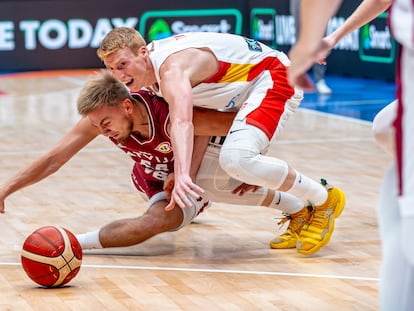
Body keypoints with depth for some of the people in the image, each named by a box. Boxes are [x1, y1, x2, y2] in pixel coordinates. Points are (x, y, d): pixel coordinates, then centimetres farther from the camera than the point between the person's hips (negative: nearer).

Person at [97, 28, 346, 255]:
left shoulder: (171, 69, -33)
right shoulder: (145, 65, -3)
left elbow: (182, 123, -52)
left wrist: (182, 175, -67)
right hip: (243, 92, 10)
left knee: (235, 159, -33)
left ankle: (324, 199, -13)